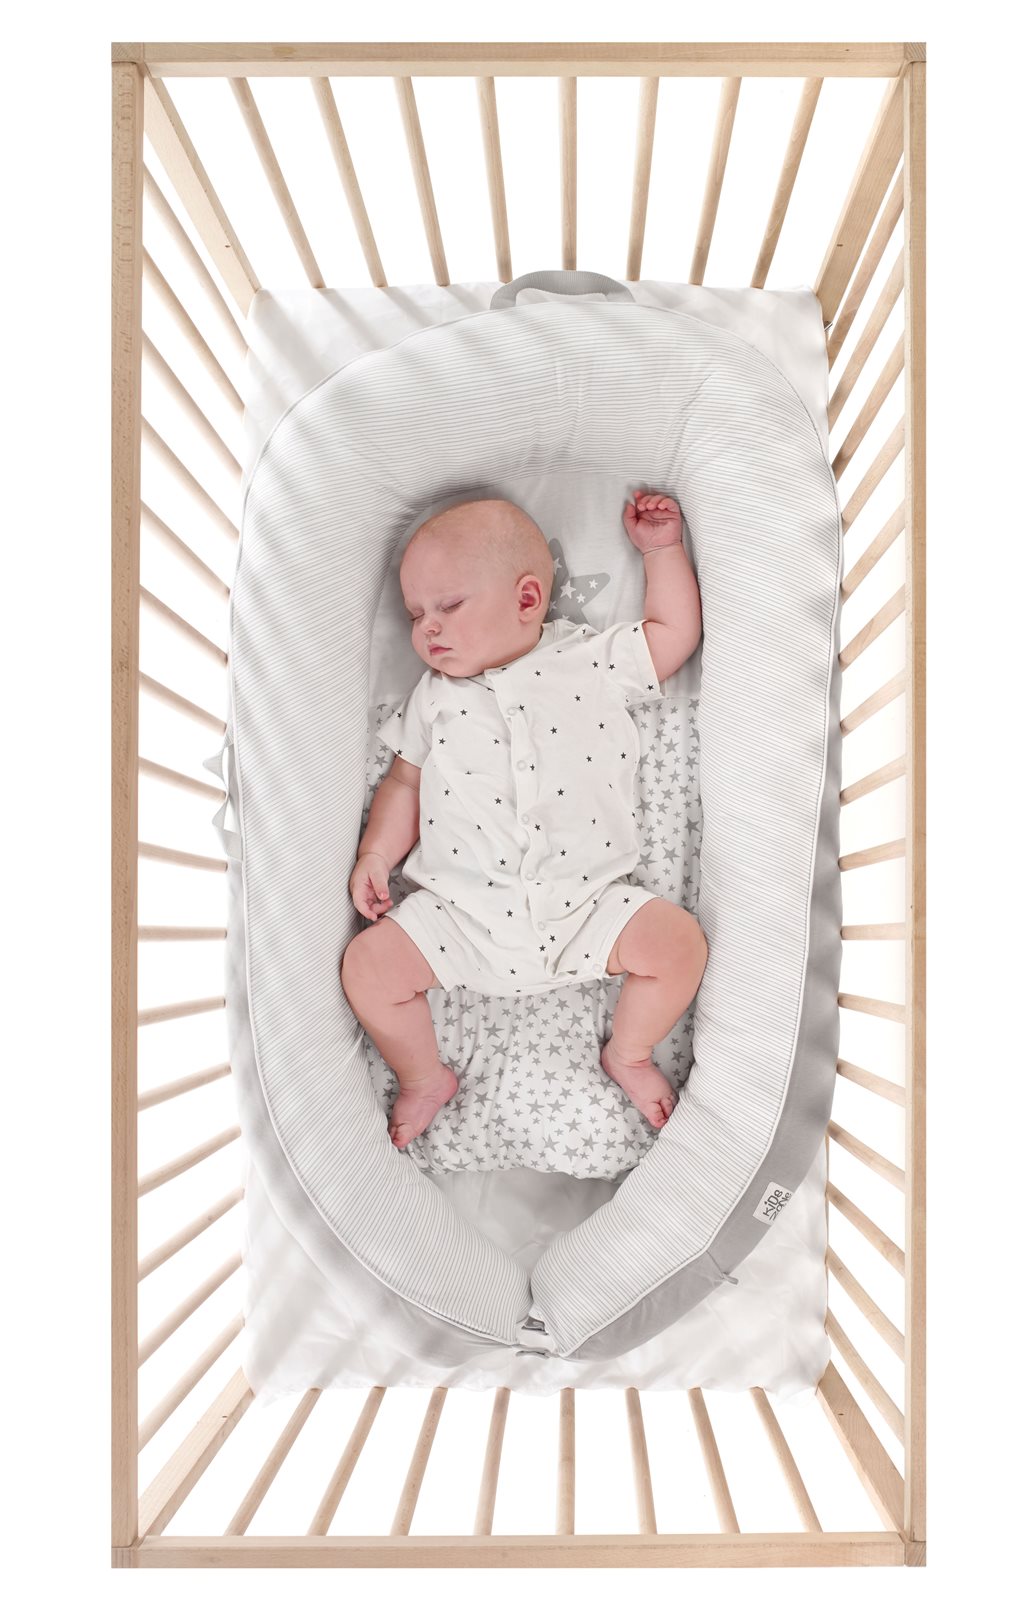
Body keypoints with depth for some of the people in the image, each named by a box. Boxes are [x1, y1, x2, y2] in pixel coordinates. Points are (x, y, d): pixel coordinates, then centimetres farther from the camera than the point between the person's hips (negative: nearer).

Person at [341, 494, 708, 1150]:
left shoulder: (593, 662, 6)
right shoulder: (435, 696, 13)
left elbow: (676, 632, 13)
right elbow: (405, 783, 17)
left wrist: (662, 547, 10)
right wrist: (376, 856, 5)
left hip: (585, 903, -1)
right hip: (462, 911, 2)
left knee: (681, 941, -18)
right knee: (368, 965, -13)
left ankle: (630, 1055, 11)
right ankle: (425, 1078, 14)